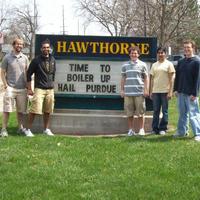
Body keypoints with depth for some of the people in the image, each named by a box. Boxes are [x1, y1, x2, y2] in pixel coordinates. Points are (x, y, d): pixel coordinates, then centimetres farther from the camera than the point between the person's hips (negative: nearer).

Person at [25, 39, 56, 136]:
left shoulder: (52, 60, 9)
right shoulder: (36, 60, -5)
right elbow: (29, 74, -1)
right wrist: (29, 89, -4)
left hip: (50, 89, 5)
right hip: (39, 89, -5)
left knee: (47, 111, 9)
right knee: (34, 110, -11)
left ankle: (46, 129, 21)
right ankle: (28, 129, -1)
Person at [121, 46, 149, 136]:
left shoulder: (142, 65, 5)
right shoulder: (125, 65, 11)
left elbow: (146, 78, 5)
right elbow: (123, 79, 14)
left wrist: (146, 89, -2)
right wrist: (122, 90, 9)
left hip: (139, 92, -2)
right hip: (128, 92, 2)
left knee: (140, 112, 2)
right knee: (129, 113, 5)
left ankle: (141, 129, 10)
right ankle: (131, 130, 12)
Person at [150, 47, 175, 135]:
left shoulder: (169, 64, 1)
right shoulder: (154, 65, 14)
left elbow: (171, 79, -3)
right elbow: (152, 79, 15)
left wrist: (170, 91, -10)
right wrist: (151, 91, 10)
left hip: (165, 91, -4)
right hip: (155, 91, 4)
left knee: (165, 111, 1)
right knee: (156, 111, 6)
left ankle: (163, 128, 8)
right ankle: (155, 129, 12)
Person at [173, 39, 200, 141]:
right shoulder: (180, 62, 12)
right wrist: (176, 89, 10)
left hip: (191, 93, -6)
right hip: (181, 93, 6)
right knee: (182, 113, 14)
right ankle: (182, 131, 24)